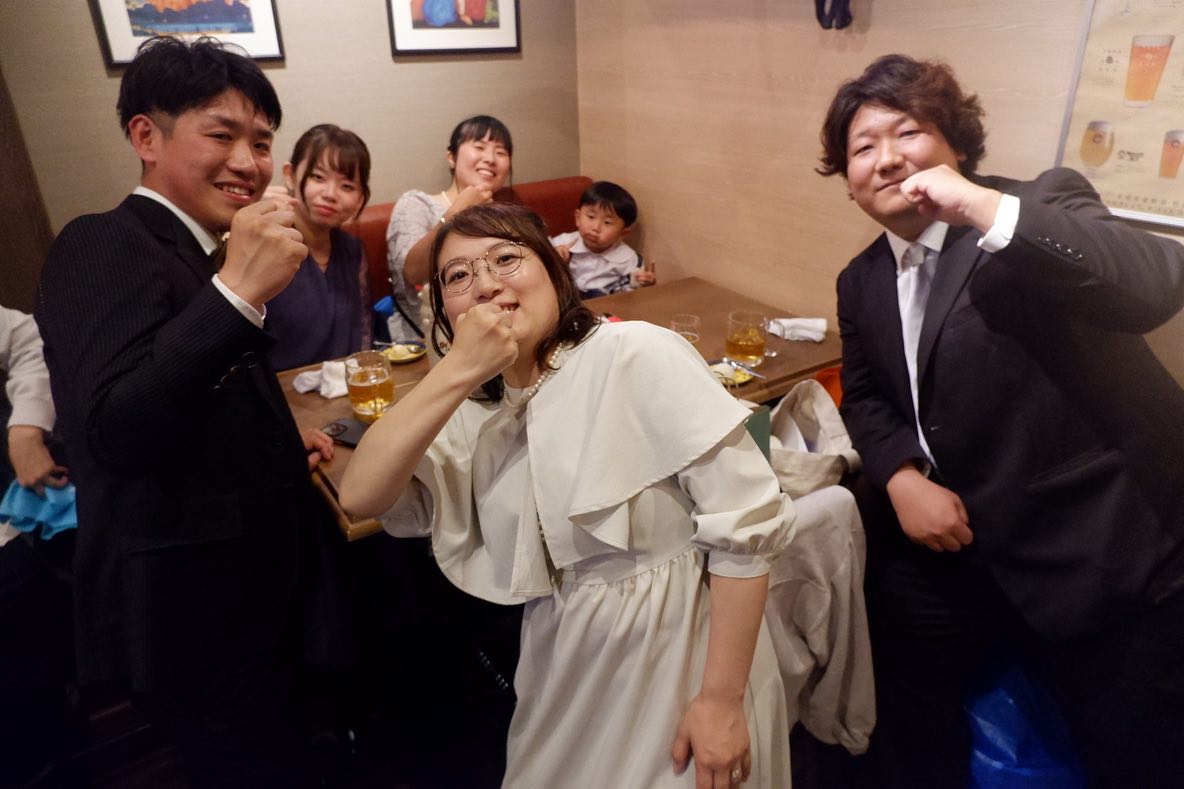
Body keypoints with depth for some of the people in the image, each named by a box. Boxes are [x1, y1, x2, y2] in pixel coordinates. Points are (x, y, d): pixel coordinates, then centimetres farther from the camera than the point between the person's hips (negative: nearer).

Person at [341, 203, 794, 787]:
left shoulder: (640, 355, -17)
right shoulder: (474, 415, 2)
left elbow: (746, 521, -19)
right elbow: (361, 495, -10)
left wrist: (723, 700, -16)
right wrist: (457, 372, -19)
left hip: (682, 655, -5)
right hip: (567, 669, 6)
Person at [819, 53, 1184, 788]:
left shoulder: (1044, 202, -12)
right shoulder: (861, 281, 5)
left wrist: (988, 210, -33)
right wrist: (902, 478, -8)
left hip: (1100, 548, -5)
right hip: (951, 548, 6)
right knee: (911, 725, 22)